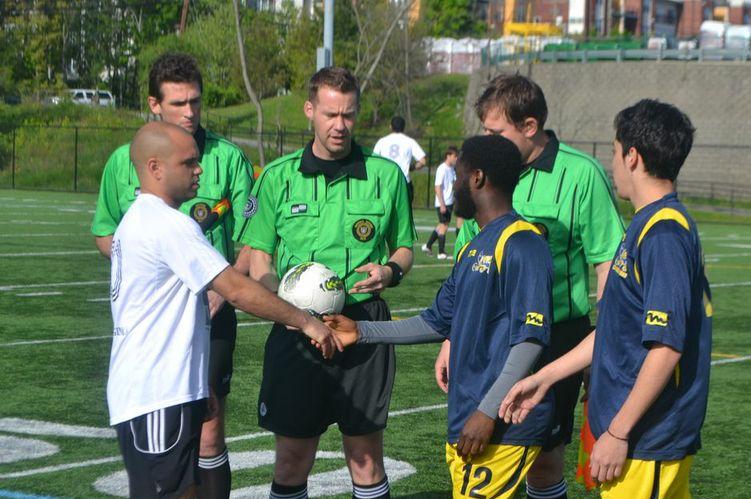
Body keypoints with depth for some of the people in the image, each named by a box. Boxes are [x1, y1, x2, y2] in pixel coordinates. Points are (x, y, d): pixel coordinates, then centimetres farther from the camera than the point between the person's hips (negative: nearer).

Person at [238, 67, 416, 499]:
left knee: (366, 456, 3)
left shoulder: (386, 175, 5)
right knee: (293, 457, 4)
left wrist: (390, 272, -8)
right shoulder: (278, 177, 5)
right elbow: (259, 255, 9)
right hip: (296, 329, 0)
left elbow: (405, 249, 14)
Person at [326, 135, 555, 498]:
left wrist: (487, 412, -23)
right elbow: (438, 323, 26)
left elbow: (531, 339, -19)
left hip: (505, 428, -9)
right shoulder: (472, 250, 18)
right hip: (464, 425, 9)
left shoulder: (521, 245, -13)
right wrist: (362, 332, 24)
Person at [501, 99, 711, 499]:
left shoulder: (663, 233, -18)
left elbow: (666, 346, -23)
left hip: (647, 444, -9)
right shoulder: (649, 225, 14)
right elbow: (614, 329, 21)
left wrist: (618, 431, -20)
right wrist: (544, 377, 21)